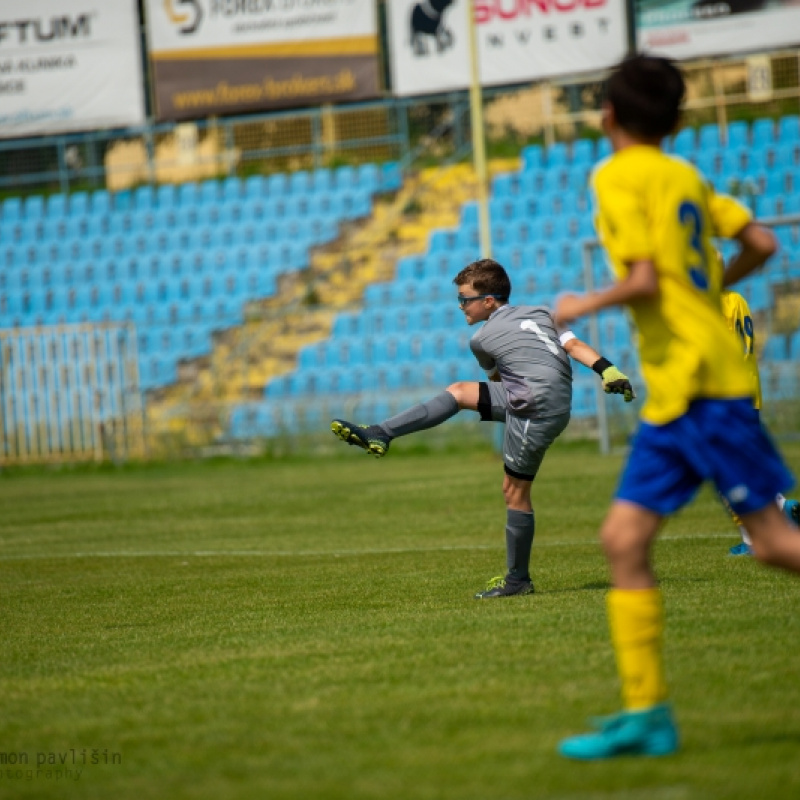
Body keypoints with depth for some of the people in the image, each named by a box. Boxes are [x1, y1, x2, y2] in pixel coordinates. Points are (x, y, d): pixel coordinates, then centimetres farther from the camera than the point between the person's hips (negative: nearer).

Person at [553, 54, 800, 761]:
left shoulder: (618, 178, -9)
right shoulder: (685, 175, 15)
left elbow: (644, 281, -18)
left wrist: (586, 305, -1)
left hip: (698, 381, -9)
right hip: (672, 392, 9)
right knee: (624, 540, 3)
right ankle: (647, 711, 2)